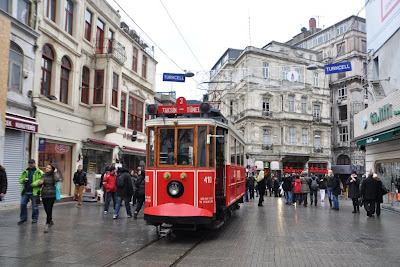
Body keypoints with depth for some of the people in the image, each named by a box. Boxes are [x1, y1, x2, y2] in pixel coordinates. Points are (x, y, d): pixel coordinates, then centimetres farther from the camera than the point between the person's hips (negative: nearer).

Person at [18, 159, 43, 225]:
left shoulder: (39, 172, -3)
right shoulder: (25, 172, 14)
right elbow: (20, 179, 17)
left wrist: (34, 183, -25)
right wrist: (23, 180, -6)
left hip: (34, 192, -5)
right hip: (25, 192, 5)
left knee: (35, 206, 4)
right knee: (23, 204, 5)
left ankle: (34, 219, 17)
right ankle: (23, 218, 20)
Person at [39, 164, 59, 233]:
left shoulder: (53, 175, -4)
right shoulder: (43, 175, 8)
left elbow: (57, 180, -25)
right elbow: (40, 182, 5)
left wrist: (55, 172, -15)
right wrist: (39, 182, -17)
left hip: (52, 195, -4)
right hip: (44, 195, 4)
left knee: (49, 209, -9)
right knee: (46, 209, 11)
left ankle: (47, 224, -4)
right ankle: (50, 221, 33)